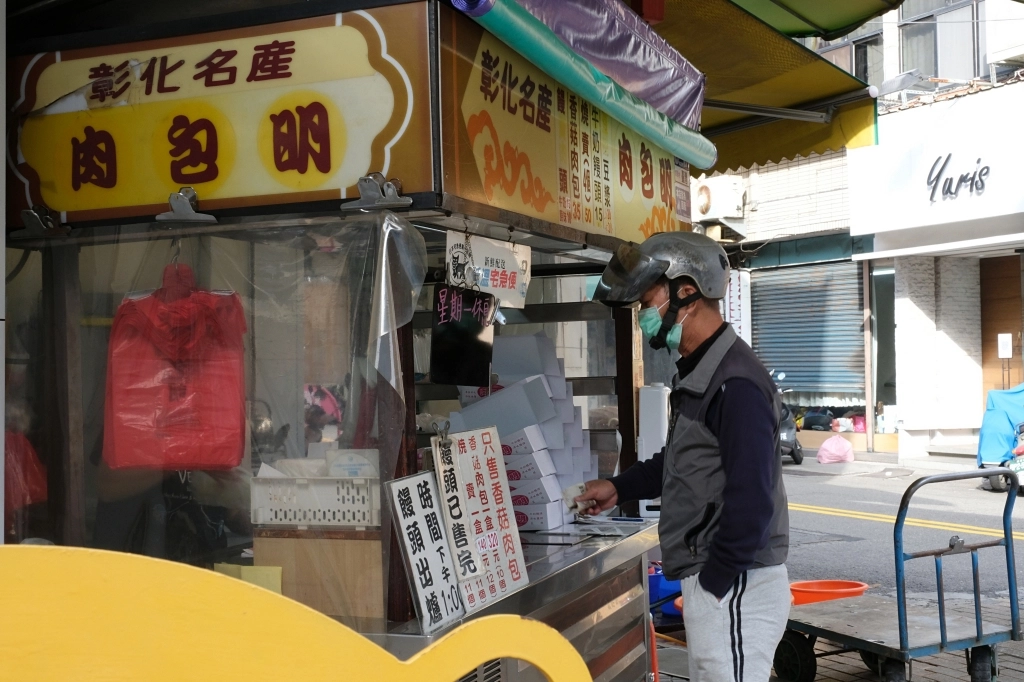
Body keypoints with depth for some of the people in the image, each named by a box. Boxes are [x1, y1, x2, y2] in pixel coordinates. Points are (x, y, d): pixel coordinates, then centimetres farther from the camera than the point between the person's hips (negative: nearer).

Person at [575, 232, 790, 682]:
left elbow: (751, 500, -25)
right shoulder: (697, 372, 12)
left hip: (734, 586, -10)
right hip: (710, 577, 10)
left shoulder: (735, 383, -21)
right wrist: (621, 488, 25)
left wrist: (714, 583, -19)